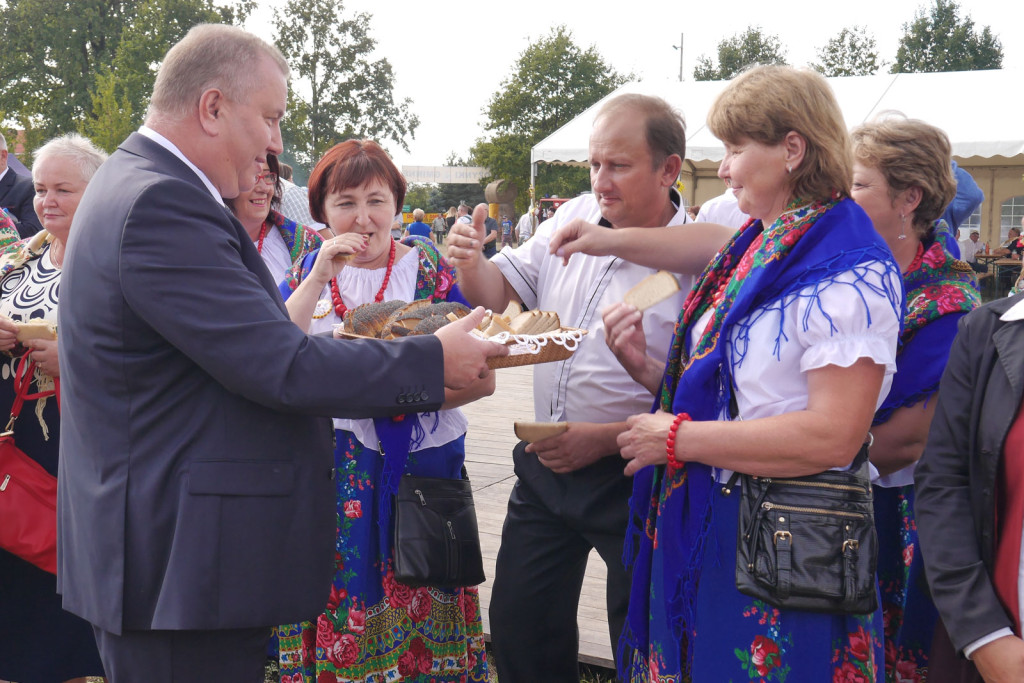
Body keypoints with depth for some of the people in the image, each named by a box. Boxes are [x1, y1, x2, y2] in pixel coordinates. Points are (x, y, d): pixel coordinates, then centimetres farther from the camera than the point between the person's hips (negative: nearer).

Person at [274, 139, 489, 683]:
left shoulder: (431, 268, 0)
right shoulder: (307, 271, 9)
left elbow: (481, 376, -5)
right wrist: (319, 276, -13)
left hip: (419, 470, -2)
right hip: (329, 477, 2)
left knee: (416, 627, 2)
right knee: (335, 613, 6)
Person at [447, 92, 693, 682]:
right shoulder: (575, 218, 1)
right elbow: (504, 290, 12)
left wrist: (604, 440, -22)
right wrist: (472, 263, -9)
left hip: (629, 475, -6)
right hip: (544, 465, 6)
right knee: (518, 627, 16)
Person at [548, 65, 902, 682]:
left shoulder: (851, 276, -16)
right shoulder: (753, 249, 12)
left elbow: (834, 436, -25)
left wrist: (677, 437, -20)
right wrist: (648, 369, 1)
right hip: (700, 526, 8)